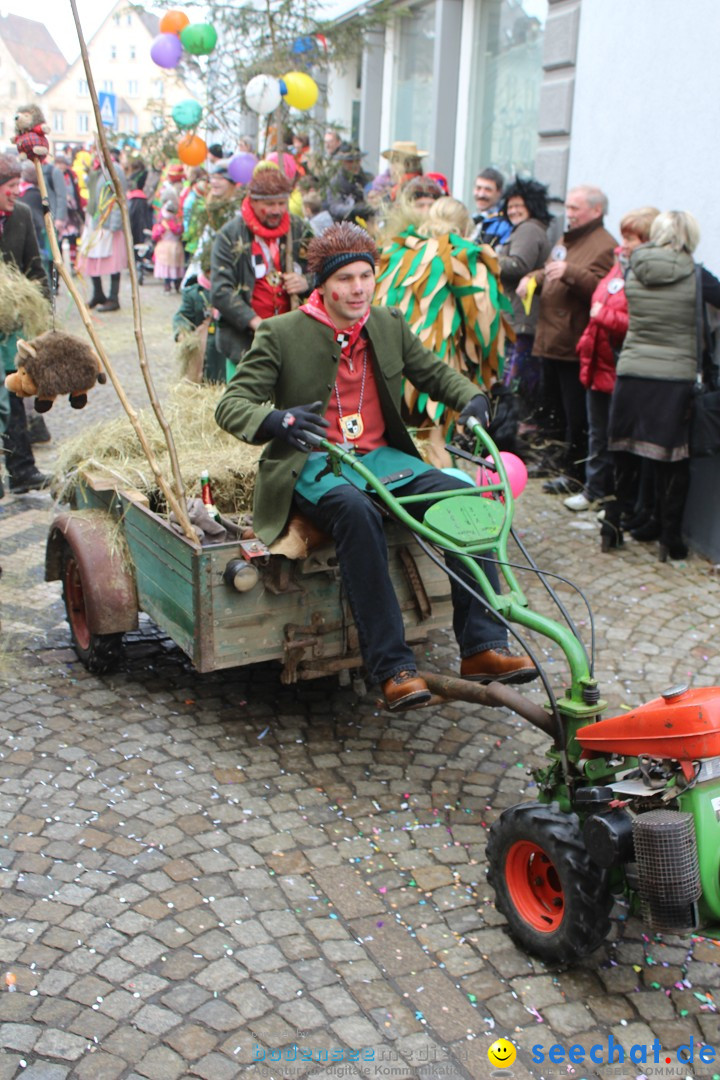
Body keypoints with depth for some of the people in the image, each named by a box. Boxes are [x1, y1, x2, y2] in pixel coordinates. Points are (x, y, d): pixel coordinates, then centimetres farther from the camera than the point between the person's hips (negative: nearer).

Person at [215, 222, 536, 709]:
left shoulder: (390, 326, 11)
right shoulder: (282, 334, -3)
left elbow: (435, 372, 22)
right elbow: (231, 404, -8)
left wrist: (472, 399, -1)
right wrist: (277, 420, -31)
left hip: (382, 456, 5)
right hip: (313, 464, -4)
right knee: (357, 511, -40)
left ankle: (483, 648, -19)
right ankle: (393, 668, -35)